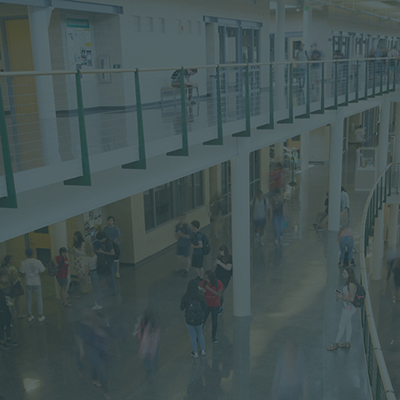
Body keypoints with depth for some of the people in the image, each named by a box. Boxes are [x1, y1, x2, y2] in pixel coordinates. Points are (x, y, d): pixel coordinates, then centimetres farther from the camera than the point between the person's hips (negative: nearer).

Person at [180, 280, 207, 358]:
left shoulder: (185, 297, -17)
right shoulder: (200, 296, -14)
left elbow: (182, 308, -7)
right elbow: (205, 306, -3)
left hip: (189, 319, -2)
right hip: (199, 318, 2)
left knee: (193, 336, 17)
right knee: (200, 333, 27)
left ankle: (195, 353, 31)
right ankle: (203, 350, 37)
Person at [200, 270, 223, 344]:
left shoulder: (218, 283, -19)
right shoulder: (204, 282, -14)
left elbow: (219, 295, -24)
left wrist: (210, 289, -33)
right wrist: (202, 291, -36)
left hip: (215, 306, 0)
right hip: (206, 305, 1)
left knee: (214, 322, 12)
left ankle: (213, 337, 33)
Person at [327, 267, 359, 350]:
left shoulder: (351, 284, -27)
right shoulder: (347, 282, 1)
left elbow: (351, 299, -26)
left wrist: (341, 296, -19)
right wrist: (340, 294, 2)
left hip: (349, 308, -9)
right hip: (346, 306, 9)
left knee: (341, 325, 2)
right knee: (348, 324, 19)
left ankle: (336, 344, 14)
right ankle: (347, 343, 32)